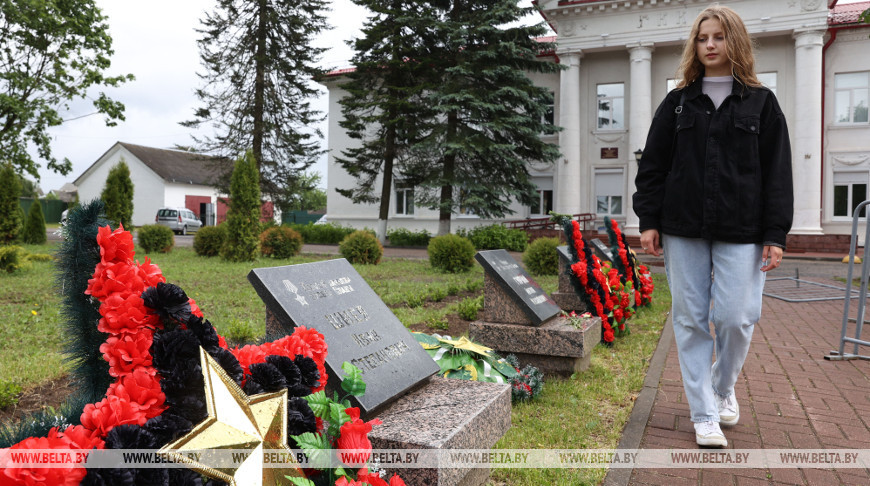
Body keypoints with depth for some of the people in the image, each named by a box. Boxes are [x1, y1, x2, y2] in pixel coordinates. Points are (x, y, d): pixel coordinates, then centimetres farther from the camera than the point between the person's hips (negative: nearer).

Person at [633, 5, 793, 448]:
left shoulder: (761, 103, 8)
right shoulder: (677, 103, 10)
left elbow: (777, 173, 4)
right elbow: (652, 165, 7)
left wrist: (775, 235, -4)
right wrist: (649, 220, -1)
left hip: (740, 232, -1)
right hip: (683, 230, 1)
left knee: (736, 316, -4)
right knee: (690, 319, 2)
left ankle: (724, 387, 28)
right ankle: (704, 415, 13)